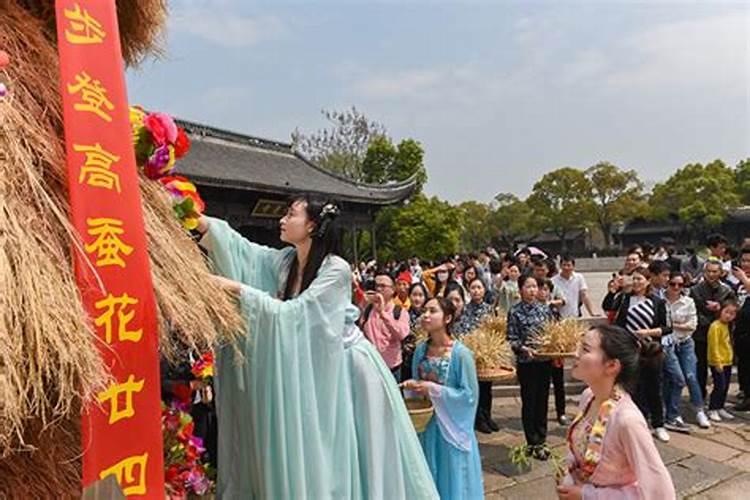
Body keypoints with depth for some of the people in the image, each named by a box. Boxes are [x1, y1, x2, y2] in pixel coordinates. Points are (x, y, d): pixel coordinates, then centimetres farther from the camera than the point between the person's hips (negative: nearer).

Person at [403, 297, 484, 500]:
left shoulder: (461, 353, -17)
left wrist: (434, 390, -20)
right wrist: (413, 386, -9)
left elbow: (469, 395, -15)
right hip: (425, 425, 5)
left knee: (452, 481, 9)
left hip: (451, 427, -5)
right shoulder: (420, 350, 0)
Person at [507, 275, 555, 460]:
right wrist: (524, 349, -24)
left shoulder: (545, 309, 5)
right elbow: (511, 339, -9)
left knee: (543, 400, 13)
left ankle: (541, 440, 27)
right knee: (529, 402, 5)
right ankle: (533, 443, 18)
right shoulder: (515, 312, -8)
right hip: (526, 363, -4)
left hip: (545, 361, 4)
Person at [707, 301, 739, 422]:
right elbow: (714, 346, -19)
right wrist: (718, 363, -20)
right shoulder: (715, 326, -16)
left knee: (725, 387, 12)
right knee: (719, 386, -8)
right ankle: (712, 410, 2)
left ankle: (720, 408, 23)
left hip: (727, 362, 9)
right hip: (717, 363, -8)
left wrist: (730, 358, 14)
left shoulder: (727, 326, 11)